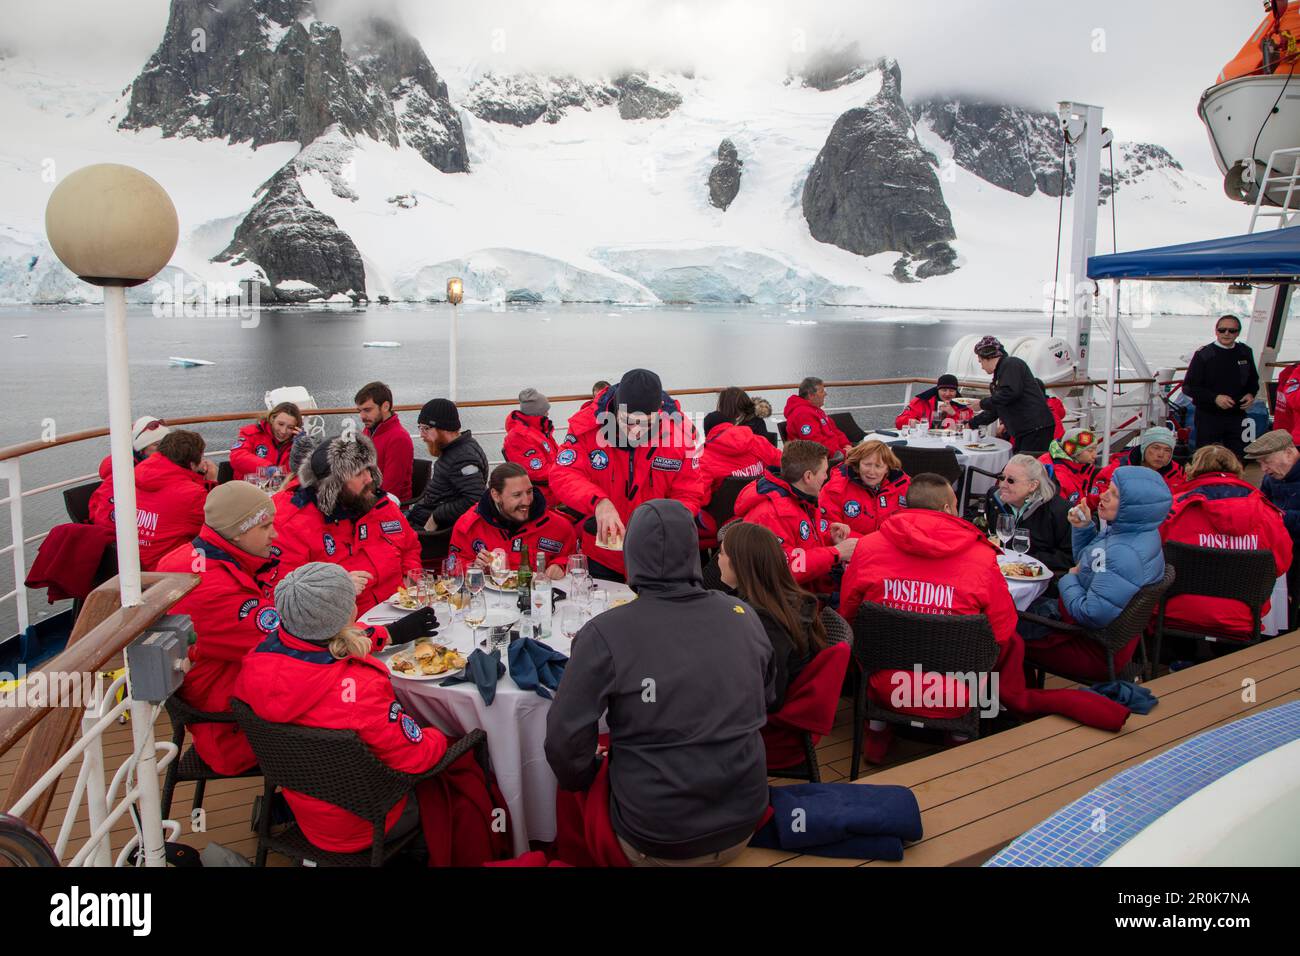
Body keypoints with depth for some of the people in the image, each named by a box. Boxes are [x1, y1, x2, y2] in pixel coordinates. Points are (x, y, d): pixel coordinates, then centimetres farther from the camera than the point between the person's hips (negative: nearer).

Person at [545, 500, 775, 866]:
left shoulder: (604, 634, -19)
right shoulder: (744, 616, -5)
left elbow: (566, 739, -15)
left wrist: (582, 779, 7)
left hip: (655, 840, -4)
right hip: (744, 821, 4)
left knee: (572, 798, 23)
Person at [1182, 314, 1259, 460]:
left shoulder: (1245, 353, 7)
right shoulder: (1204, 354, -7)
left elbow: (1253, 381, 22)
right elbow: (1188, 387, -8)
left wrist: (1251, 394, 0)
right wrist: (1215, 398, -18)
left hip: (1237, 416, 4)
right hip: (1209, 417, -4)